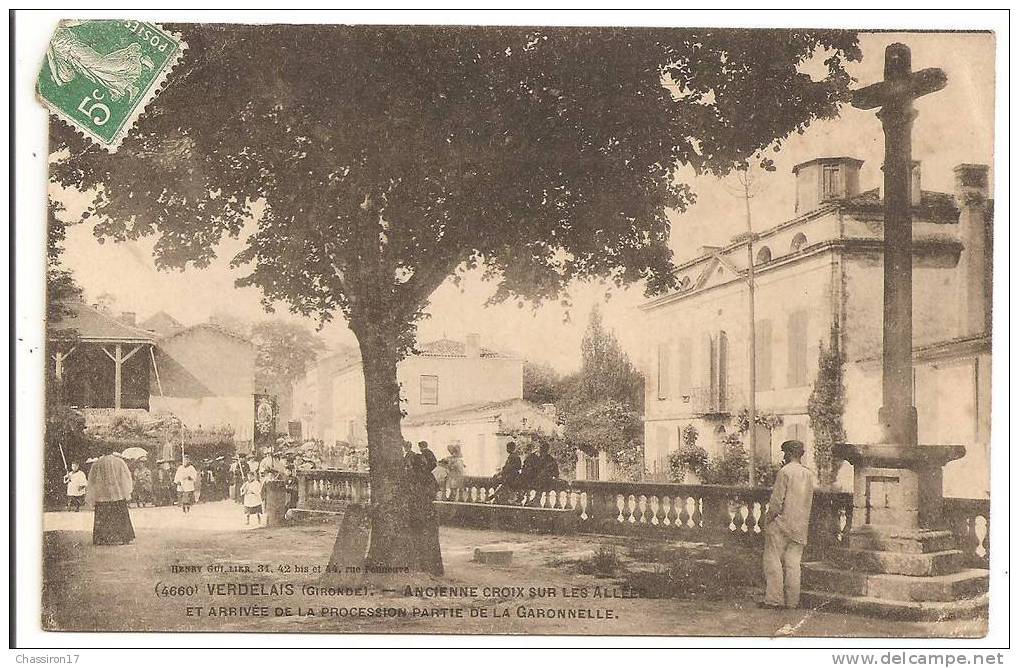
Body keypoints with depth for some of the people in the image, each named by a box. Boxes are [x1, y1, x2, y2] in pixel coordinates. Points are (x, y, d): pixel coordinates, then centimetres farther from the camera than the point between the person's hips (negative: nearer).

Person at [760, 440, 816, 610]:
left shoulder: (784, 471, -11)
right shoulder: (809, 474, 8)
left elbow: (776, 501, -12)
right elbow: (809, 502, 10)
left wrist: (768, 520, -4)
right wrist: (802, 521, 15)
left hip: (781, 522, -6)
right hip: (800, 525, 6)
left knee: (773, 560, 0)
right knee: (793, 562, 8)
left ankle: (774, 599, -3)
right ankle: (792, 601, 7)